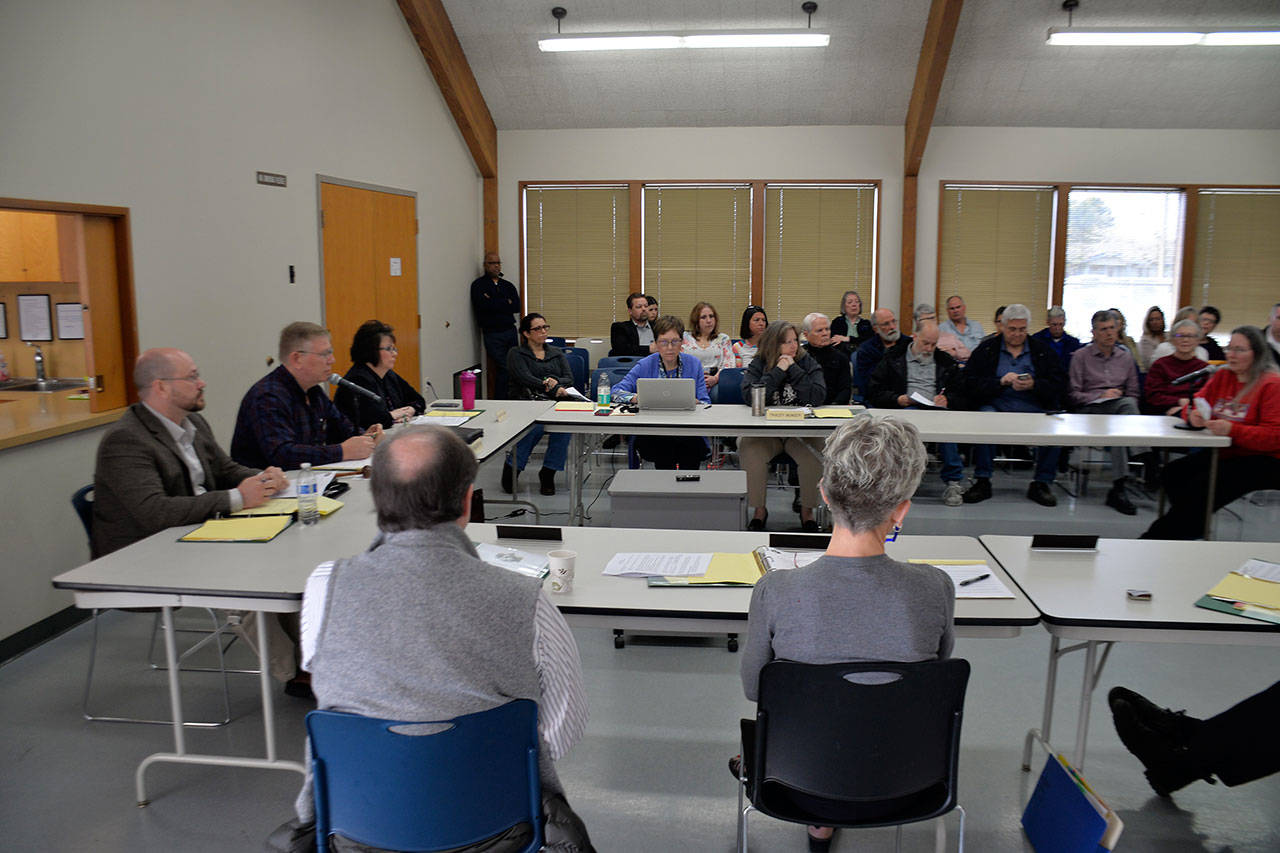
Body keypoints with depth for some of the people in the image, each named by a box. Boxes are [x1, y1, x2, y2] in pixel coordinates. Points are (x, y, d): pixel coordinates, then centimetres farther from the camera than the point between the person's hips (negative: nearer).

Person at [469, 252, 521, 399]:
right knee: (503, 369, -11)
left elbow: (516, 307, 2)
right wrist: (506, 303, -4)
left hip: (510, 331, 5)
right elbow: (484, 306, -14)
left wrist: (494, 303, -6)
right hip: (492, 334, -5)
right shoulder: (478, 285, 3)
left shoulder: (508, 285, 18)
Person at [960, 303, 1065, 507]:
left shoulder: (1043, 351, 14)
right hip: (997, 405, -1)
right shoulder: (986, 349, 11)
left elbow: (1060, 385, 4)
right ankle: (982, 481, -22)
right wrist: (1001, 382, -14)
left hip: (1034, 407, 1)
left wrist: (1033, 385, -15)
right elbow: (970, 384, -1)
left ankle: (1041, 483, -15)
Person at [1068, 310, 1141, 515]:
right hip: (1089, 410, -3)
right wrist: (1101, 395, -8)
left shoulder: (1126, 357, 22)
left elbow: (1133, 394, 20)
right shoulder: (1081, 356, 11)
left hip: (1119, 407, 3)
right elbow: (1073, 395, 4)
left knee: (1128, 404, -36)